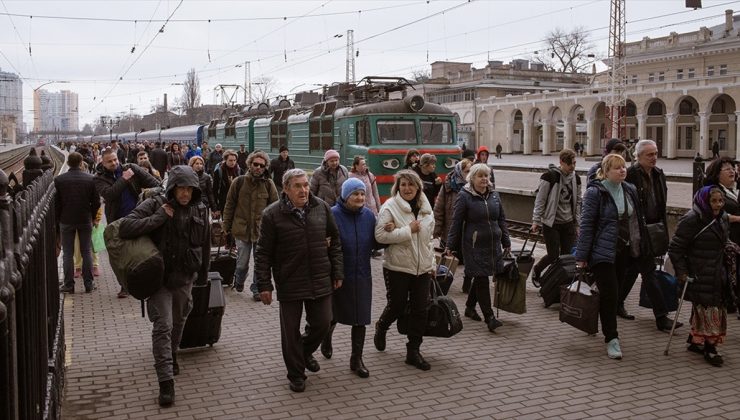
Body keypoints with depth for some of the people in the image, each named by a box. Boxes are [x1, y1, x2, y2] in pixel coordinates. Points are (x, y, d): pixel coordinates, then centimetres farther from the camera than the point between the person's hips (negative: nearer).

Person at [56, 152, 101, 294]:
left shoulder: (59, 180, -8)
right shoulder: (90, 179, -7)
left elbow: (56, 202, -3)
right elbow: (96, 202, -4)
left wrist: (58, 218, 10)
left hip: (66, 220, -1)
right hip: (85, 220, 1)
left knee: (68, 254, 7)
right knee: (87, 252, 8)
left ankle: (69, 285, 9)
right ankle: (88, 284, 10)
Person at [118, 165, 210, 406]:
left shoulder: (200, 210, -1)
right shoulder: (155, 205, -13)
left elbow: (205, 244, 10)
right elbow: (125, 228, -23)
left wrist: (203, 275, 15)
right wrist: (159, 217, -27)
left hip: (185, 277, 4)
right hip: (160, 276, -4)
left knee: (179, 321, 21)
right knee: (163, 326, -9)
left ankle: (171, 356, 47)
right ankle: (166, 381, -6)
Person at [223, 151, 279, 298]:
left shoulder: (268, 184, 1)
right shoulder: (239, 182, -1)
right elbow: (229, 205, 4)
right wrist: (227, 226, 3)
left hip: (262, 230, 1)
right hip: (242, 229, 0)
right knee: (242, 263, 7)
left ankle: (256, 289, 22)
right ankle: (239, 281, 36)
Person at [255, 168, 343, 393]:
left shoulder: (322, 208, 2)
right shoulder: (272, 214, -8)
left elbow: (335, 242, 10)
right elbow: (263, 253, -5)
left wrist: (337, 272, 7)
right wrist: (264, 285, -8)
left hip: (320, 281, 3)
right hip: (289, 284, -3)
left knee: (322, 323, 11)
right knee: (291, 331, 6)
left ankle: (306, 351, 42)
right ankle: (296, 373, 24)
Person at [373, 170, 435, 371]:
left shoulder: (425, 207, 9)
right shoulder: (390, 207, -10)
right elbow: (380, 235, -21)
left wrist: (431, 263, 16)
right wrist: (408, 230, -20)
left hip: (422, 268, 5)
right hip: (398, 267, -5)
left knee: (420, 310, 5)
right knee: (397, 306, 5)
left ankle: (413, 351, 16)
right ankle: (381, 328, 38)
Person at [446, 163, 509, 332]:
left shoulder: (494, 195, 9)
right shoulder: (464, 196, -8)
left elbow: (501, 219, 16)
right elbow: (456, 222, -6)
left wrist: (506, 241, 15)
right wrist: (450, 245, -7)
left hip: (493, 245, 6)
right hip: (474, 246, -6)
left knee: (480, 278, 15)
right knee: (482, 279, -6)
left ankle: (470, 307, 33)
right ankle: (489, 317, -5)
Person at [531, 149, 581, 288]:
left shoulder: (576, 178, 6)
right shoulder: (550, 176, -12)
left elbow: (577, 201, 15)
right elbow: (540, 199, -9)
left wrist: (576, 222, 12)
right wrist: (536, 221, -8)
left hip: (568, 224, 5)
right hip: (551, 223, -5)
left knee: (567, 255, 2)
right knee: (553, 255, -3)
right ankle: (536, 270, 25)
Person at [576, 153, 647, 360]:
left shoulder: (630, 190, 9)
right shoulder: (595, 192, -11)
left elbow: (636, 220, 17)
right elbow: (586, 224, -12)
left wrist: (638, 245, 13)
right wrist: (581, 256, -13)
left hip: (624, 250, 7)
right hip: (602, 252, -6)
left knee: (613, 293, 12)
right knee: (609, 294, -8)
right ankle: (611, 339, 0)